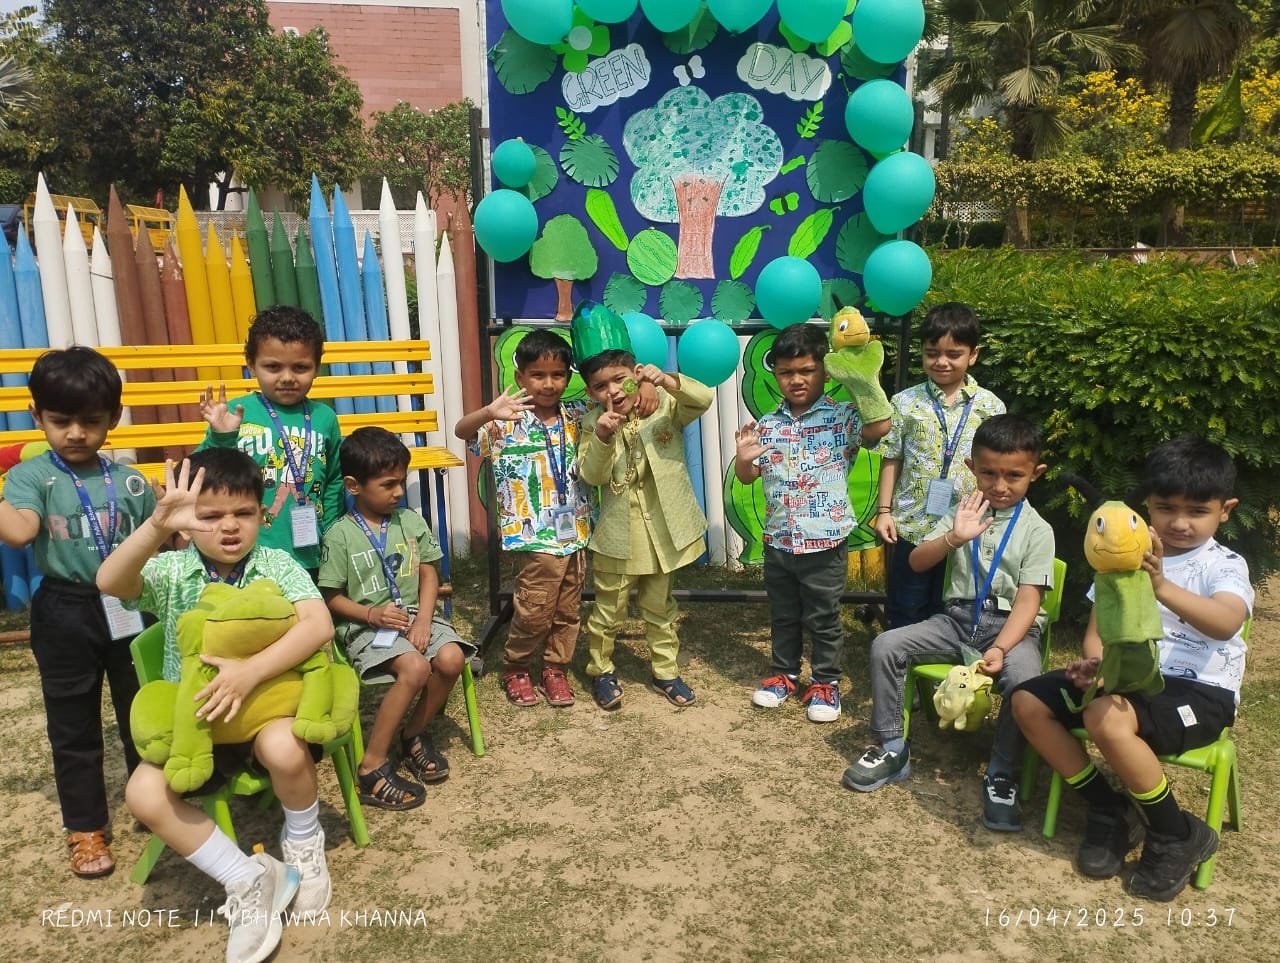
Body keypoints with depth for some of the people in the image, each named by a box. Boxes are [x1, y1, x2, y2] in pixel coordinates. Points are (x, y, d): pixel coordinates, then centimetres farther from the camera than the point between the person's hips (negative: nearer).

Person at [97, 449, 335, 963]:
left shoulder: (277, 565, -5)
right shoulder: (171, 570, -2)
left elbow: (319, 624, -21)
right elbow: (110, 582, -24)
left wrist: (252, 670, -32)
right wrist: (157, 525, -41)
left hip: (267, 704, -2)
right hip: (194, 718, 3)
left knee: (283, 748, -35)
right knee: (144, 793, -22)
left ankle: (303, 843, 1)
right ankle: (250, 881, -3)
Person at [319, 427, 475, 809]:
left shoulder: (411, 521, 7)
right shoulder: (340, 536, -6)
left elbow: (428, 573, 8)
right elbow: (331, 596, -2)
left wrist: (424, 619, -8)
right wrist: (372, 614, -18)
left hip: (414, 616, 5)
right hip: (366, 627, -4)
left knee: (451, 658, -24)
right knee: (415, 667, -31)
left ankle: (414, 734, 3)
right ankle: (371, 768, -16)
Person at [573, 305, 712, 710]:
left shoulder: (664, 405, -6)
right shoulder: (593, 423, -5)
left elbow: (704, 399, -22)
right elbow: (591, 475, -14)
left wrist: (665, 380, -36)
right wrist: (602, 439, -31)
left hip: (662, 529, 1)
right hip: (618, 535, 0)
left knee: (659, 608, 18)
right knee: (609, 610, 11)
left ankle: (665, 671, 34)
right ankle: (600, 671, 32)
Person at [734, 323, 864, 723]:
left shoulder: (842, 417, -7)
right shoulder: (768, 425, 3)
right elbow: (747, 477, 10)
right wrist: (744, 458, -13)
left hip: (826, 542, -4)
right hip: (778, 540, 4)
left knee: (823, 618, 11)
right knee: (782, 615, 19)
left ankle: (826, 682, 29)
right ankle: (783, 673, 37)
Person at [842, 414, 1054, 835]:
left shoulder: (1036, 530, -4)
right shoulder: (964, 512, 6)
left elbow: (1027, 600, -12)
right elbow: (917, 562, -2)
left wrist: (999, 648, -27)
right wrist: (953, 538, -22)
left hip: (1011, 625, -3)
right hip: (958, 617, 4)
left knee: (1024, 678, -35)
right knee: (886, 645, -15)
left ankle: (1002, 776, -14)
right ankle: (892, 748, 0)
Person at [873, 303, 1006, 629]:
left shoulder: (990, 406, -1)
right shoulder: (905, 402, -2)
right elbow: (891, 460, 2)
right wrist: (884, 510, -3)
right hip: (912, 528, 0)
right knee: (905, 613, 12)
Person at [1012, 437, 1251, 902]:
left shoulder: (1224, 566, -6)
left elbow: (1225, 623, -31)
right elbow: (1097, 630, 8)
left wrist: (1162, 586, -49)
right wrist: (1093, 662, -16)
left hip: (1198, 689, -6)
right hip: (1126, 675, 6)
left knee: (1106, 719, -34)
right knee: (1028, 702, -7)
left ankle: (1178, 836, -7)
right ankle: (1109, 811, 6)